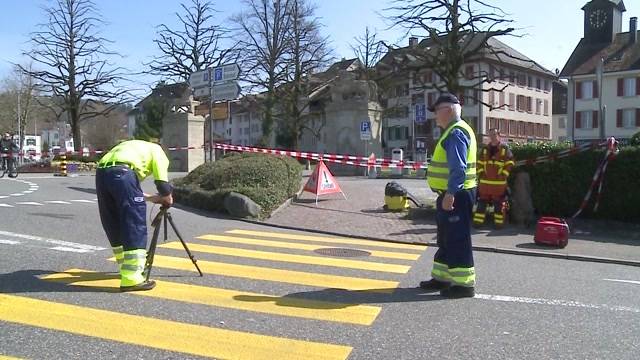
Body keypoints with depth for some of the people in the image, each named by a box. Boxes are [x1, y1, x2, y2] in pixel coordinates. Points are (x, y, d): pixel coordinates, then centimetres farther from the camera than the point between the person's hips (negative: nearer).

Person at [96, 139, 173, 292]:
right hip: (122, 173, -8)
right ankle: (131, 278, -7)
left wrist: (151, 198, 40)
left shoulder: (134, 148, 40)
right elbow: (162, 184, 7)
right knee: (135, 227, -4)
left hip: (101, 173, 8)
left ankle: (126, 268, 33)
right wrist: (168, 198, 26)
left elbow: (131, 185, 38)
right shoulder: (157, 150, 21)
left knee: (114, 227, 18)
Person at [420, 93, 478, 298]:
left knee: (457, 240, -4)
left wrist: (450, 194, -28)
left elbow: (459, 168, -25)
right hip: (451, 195, 11)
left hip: (455, 196, -11)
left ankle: (464, 284, 4)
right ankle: (442, 278, 28)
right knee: (446, 240, 17)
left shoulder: (456, 132, -15)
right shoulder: (452, 131, 18)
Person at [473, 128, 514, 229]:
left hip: (499, 182, -3)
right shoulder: (485, 149, 10)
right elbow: (479, 163, 15)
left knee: (499, 204, 4)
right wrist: (481, 173, 5)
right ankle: (478, 221, 14)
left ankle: (499, 223, 12)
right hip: (485, 181, 4)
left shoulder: (505, 148, -2)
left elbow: (509, 163, -3)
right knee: (482, 202, 8)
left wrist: (503, 175, -8)